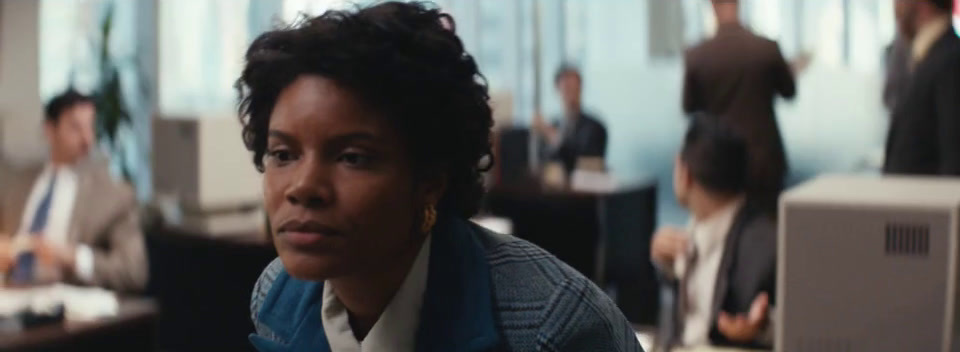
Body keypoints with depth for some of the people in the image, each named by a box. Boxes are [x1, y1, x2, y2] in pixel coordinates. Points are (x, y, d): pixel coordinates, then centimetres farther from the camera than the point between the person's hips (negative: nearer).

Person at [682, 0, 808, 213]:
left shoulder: (696, 56, -9)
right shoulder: (768, 49, -10)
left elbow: (689, 107, 4)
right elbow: (789, 91, 8)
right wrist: (793, 69, 30)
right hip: (764, 158, 0)